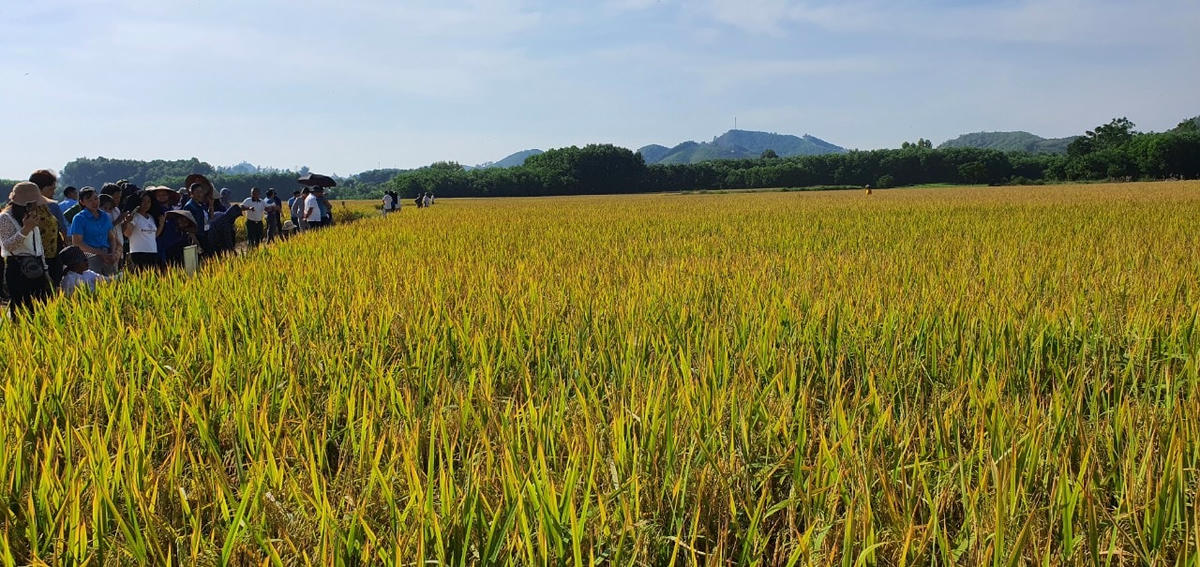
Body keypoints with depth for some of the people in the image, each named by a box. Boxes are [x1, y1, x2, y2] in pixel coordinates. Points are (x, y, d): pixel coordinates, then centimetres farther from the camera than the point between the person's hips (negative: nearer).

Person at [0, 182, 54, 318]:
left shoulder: (30, 216, 15)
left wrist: (43, 265, 20)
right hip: (17, 270, -7)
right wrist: (25, 229, -26)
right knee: (21, 312, -6)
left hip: (36, 268, 7)